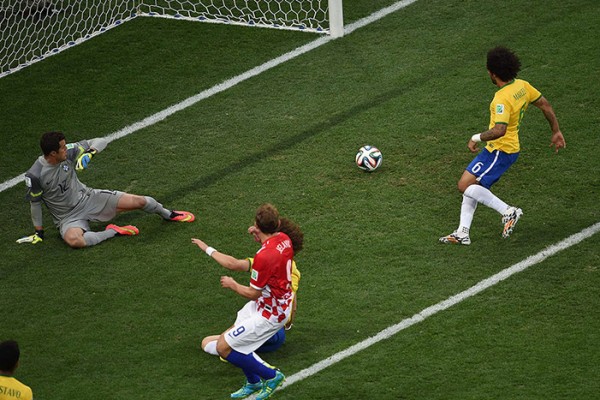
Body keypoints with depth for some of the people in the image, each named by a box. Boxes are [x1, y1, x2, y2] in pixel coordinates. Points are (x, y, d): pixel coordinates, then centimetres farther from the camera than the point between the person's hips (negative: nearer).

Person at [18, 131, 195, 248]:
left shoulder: (68, 152, -13)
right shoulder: (35, 175, -23)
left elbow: (101, 142, -9)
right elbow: (35, 203, -8)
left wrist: (89, 153, -30)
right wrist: (39, 232, -1)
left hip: (87, 197, 4)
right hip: (68, 217, -3)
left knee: (138, 201, -6)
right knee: (74, 240, -40)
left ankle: (167, 214, 27)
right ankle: (113, 232, -17)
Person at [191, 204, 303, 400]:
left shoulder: (265, 256, -31)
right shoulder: (284, 239, -6)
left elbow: (252, 294, -19)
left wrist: (232, 284, -2)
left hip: (269, 314, -9)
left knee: (223, 347, -3)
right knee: (232, 336, 21)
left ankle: (271, 376, 9)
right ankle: (253, 383, 34)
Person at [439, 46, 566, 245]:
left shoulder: (502, 98, -26)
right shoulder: (522, 86, 2)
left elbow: (499, 130, -35)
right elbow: (546, 106, 12)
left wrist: (476, 138, -20)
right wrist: (556, 132, 22)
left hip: (499, 151, -10)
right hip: (510, 148, 10)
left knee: (465, 185, -10)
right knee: (472, 186, 14)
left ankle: (508, 211, -9)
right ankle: (463, 232, 14)